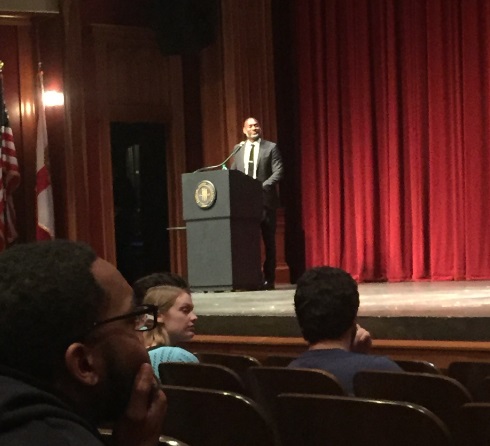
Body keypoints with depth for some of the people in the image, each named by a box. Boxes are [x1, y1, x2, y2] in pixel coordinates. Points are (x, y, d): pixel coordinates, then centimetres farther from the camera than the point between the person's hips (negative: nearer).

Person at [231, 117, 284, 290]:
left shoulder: (271, 147, 0)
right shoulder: (238, 149, 13)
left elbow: (278, 172, -8)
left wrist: (263, 186, -22)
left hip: (265, 200, -3)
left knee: (268, 241, 2)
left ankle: (269, 279, 7)